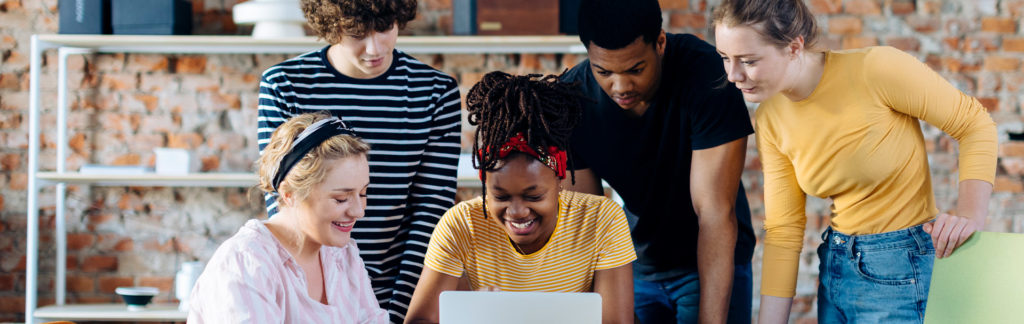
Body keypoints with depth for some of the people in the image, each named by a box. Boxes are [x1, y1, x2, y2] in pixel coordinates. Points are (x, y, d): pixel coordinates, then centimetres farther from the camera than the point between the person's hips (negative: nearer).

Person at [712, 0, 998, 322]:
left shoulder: (875, 69, -20)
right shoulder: (771, 120, -2)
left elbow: (974, 124, -11)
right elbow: (783, 231, 2)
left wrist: (971, 216, -23)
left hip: (904, 271, -6)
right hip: (836, 266, 6)